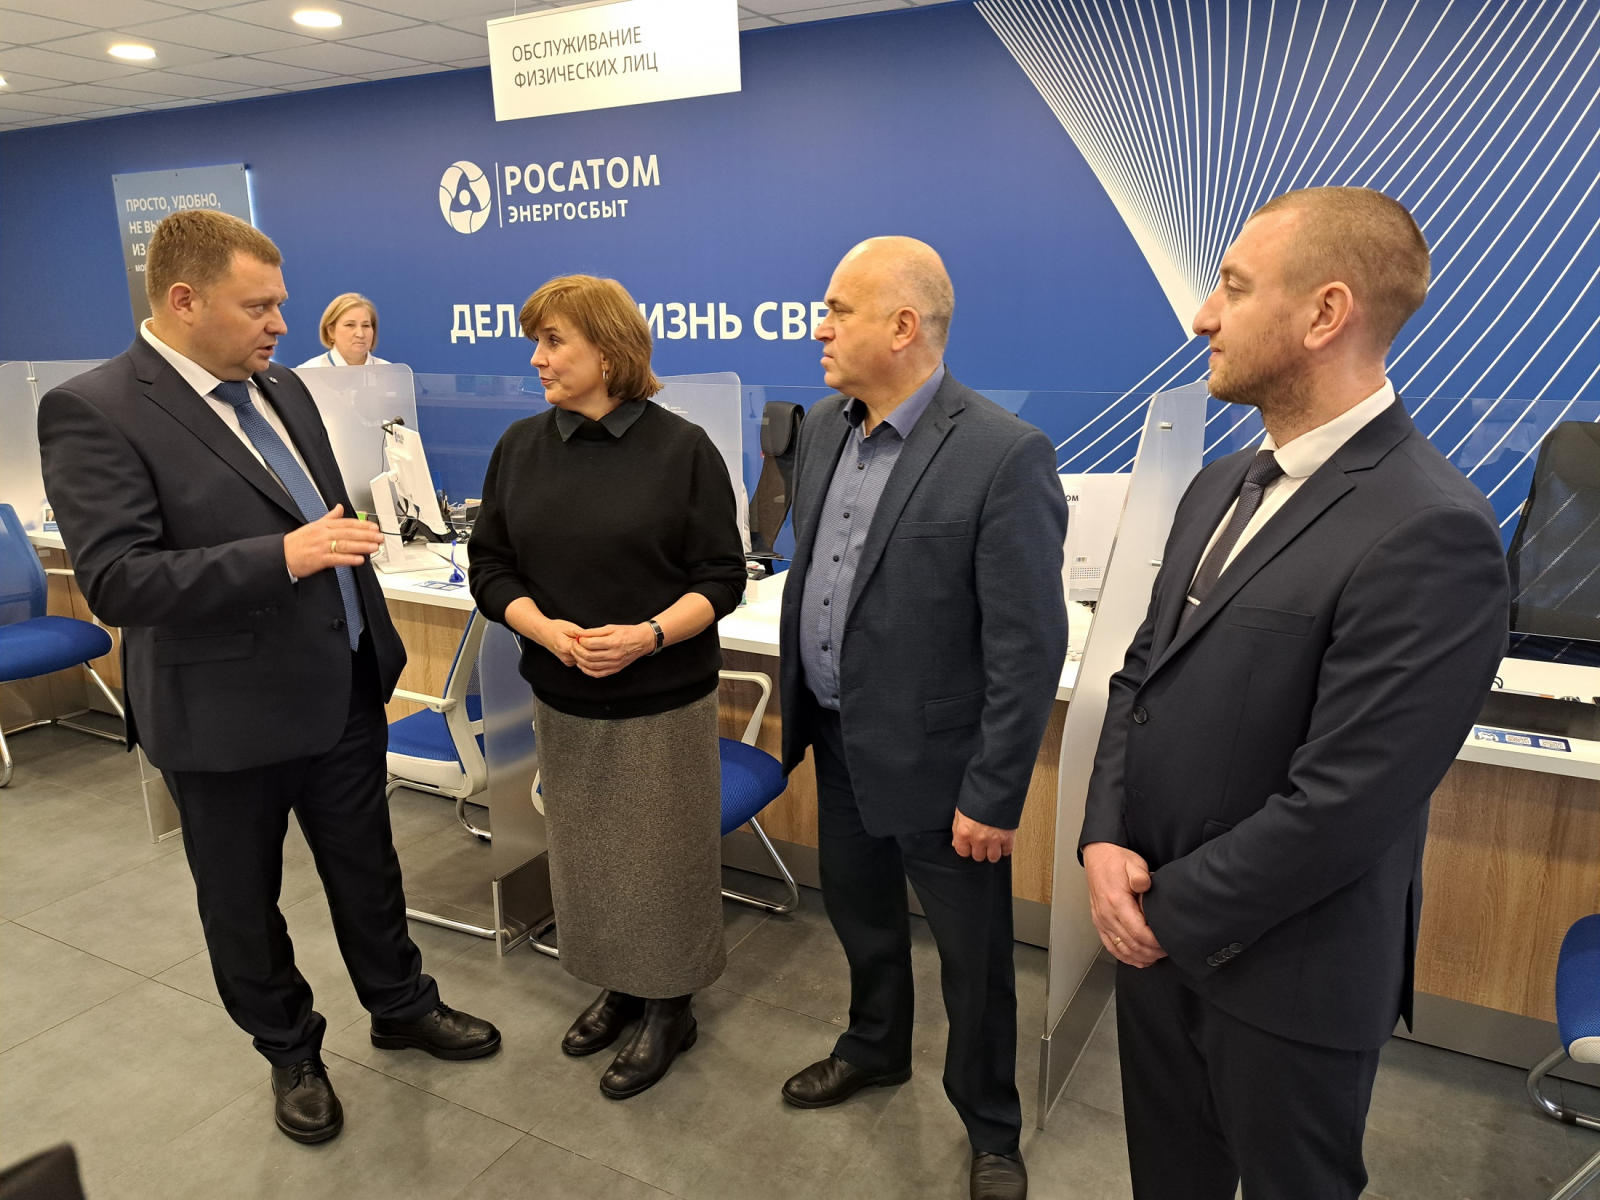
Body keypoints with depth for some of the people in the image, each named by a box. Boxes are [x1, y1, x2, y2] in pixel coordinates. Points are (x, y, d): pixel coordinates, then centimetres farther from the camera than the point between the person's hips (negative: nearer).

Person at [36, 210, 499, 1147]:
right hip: (228, 717, -5)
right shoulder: (93, 412, -17)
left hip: (342, 692, 6)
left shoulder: (283, 390, 5)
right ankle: (291, 1053, 39)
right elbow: (117, 582, -25)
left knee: (369, 870, 21)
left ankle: (402, 1006, 42)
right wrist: (282, 557, -33)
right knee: (244, 905, 16)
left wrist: (376, 639, 16)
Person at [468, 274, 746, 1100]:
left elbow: (722, 577, -7)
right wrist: (546, 628, -15)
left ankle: (668, 1008, 30)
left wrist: (648, 635, -23)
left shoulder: (681, 449, -9)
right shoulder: (521, 448, 3)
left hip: (663, 702, -4)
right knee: (585, 851, 16)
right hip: (563, 699, 4)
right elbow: (491, 566, 5)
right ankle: (617, 987, 39)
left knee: (660, 853, 8)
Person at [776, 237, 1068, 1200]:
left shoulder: (1005, 455, -22)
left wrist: (994, 797, -17)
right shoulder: (825, 427, 2)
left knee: (973, 958, 14)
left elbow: (1029, 646, -20)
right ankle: (876, 1048, 55)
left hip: (934, 759, -7)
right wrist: (795, 704, 14)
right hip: (840, 741, 7)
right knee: (860, 913, 27)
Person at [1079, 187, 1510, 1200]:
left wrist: (1170, 912, -14)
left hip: (1283, 972, -7)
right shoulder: (1223, 486, 5)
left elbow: (1342, 803, -25)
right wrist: (1106, 840, -5)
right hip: (1159, 930, 7)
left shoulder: (1430, 533, -23)